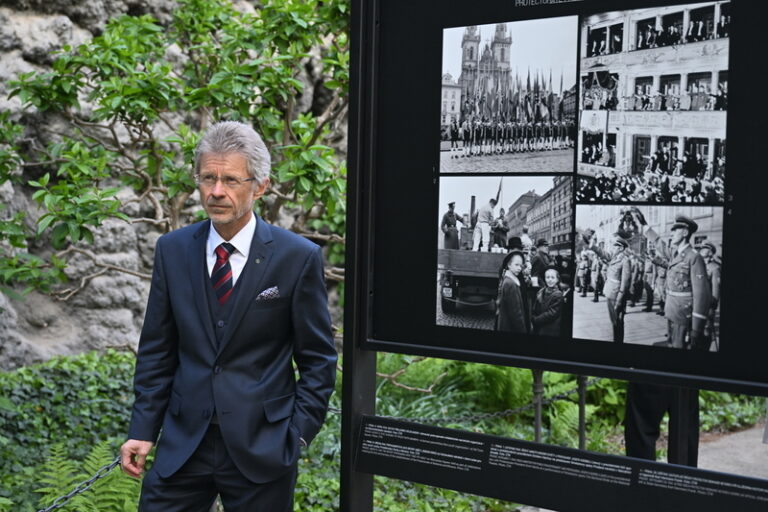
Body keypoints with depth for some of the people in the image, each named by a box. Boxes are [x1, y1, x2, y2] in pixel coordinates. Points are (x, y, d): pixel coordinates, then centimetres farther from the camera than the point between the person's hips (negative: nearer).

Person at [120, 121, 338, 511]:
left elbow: (317, 359, -2)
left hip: (261, 446, -3)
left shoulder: (298, 257, -7)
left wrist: (298, 435, -7)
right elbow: (157, 349, 8)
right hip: (183, 442, 3)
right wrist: (143, 429, 3)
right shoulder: (172, 250, 3)